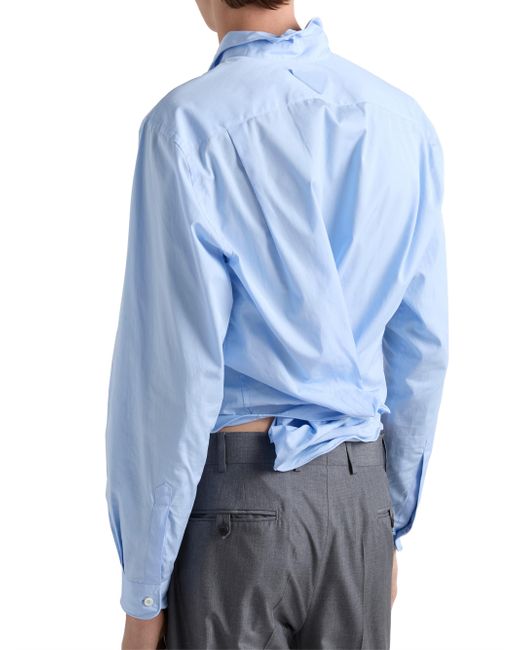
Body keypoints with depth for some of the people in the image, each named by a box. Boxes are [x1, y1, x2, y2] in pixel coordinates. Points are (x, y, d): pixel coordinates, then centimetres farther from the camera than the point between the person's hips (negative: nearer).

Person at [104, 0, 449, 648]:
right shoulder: (404, 121, 3)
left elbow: (173, 369, -16)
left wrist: (143, 595, -8)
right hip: (359, 496, 5)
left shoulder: (187, 127, -14)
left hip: (228, 502, -5)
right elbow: (421, 350, 7)